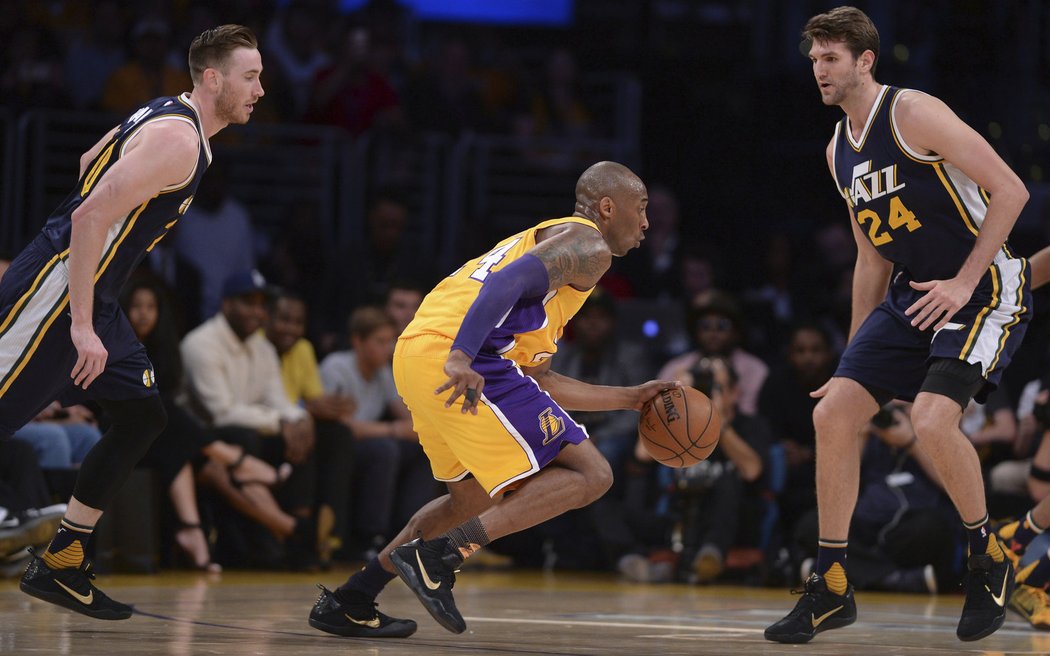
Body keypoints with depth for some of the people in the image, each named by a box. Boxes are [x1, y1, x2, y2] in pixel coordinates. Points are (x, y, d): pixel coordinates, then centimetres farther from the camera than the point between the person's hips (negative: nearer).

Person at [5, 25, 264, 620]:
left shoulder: (166, 117, 13)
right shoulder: (177, 140, -18)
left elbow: (88, 166, 27)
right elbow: (90, 217, -26)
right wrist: (80, 325, -25)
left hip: (90, 296, 10)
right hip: (57, 288, -10)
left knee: (142, 419, 10)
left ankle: (59, 567, 13)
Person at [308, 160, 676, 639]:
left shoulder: (546, 238, 34)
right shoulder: (588, 246, 3)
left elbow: (538, 381, 34)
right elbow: (508, 284, -17)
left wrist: (629, 398, 37)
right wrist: (460, 357, -30)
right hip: (461, 362, -10)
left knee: (477, 499, 28)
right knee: (590, 475, -6)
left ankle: (348, 603, 25)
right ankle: (440, 556, -16)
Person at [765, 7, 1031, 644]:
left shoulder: (913, 113, -15)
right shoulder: (839, 151, 11)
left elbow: (1010, 189, -18)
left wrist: (963, 282, -19)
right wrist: (856, 353, 18)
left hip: (987, 287, -8)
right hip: (912, 294, 8)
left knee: (932, 420, -26)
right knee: (834, 413, -3)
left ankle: (990, 560, -1)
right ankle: (831, 588, 6)